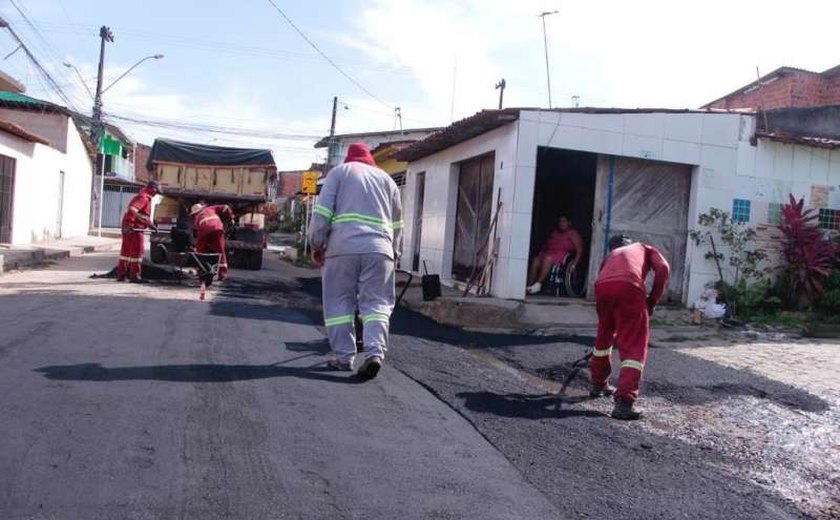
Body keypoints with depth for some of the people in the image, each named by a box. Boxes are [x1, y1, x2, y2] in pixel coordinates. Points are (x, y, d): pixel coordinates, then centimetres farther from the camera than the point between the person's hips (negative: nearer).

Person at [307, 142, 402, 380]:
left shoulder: (339, 171, 16)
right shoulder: (386, 178, 24)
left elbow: (322, 211, 4)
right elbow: (397, 223, 23)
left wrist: (317, 244, 8)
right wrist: (395, 252, 30)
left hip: (342, 247, -2)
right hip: (378, 248, 2)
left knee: (340, 303, 7)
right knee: (376, 303, 4)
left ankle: (344, 357, 8)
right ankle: (375, 352, -14)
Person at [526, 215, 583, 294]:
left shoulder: (572, 233, 8)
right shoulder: (554, 232, 25)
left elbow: (579, 250, 1)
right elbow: (546, 245, 25)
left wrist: (574, 264, -12)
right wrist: (541, 253, 4)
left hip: (563, 256, -5)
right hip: (548, 253, 5)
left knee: (548, 258, -37)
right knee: (535, 260, -27)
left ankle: (538, 284, -40)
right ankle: (529, 285, -36)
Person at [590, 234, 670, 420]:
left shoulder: (610, 256, 41)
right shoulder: (645, 248, 34)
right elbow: (663, 268, 11)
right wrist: (653, 299, 17)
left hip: (602, 286, 4)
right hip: (629, 286, -4)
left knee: (604, 336, 27)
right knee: (634, 346, 1)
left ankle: (598, 384, 41)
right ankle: (624, 402, -10)